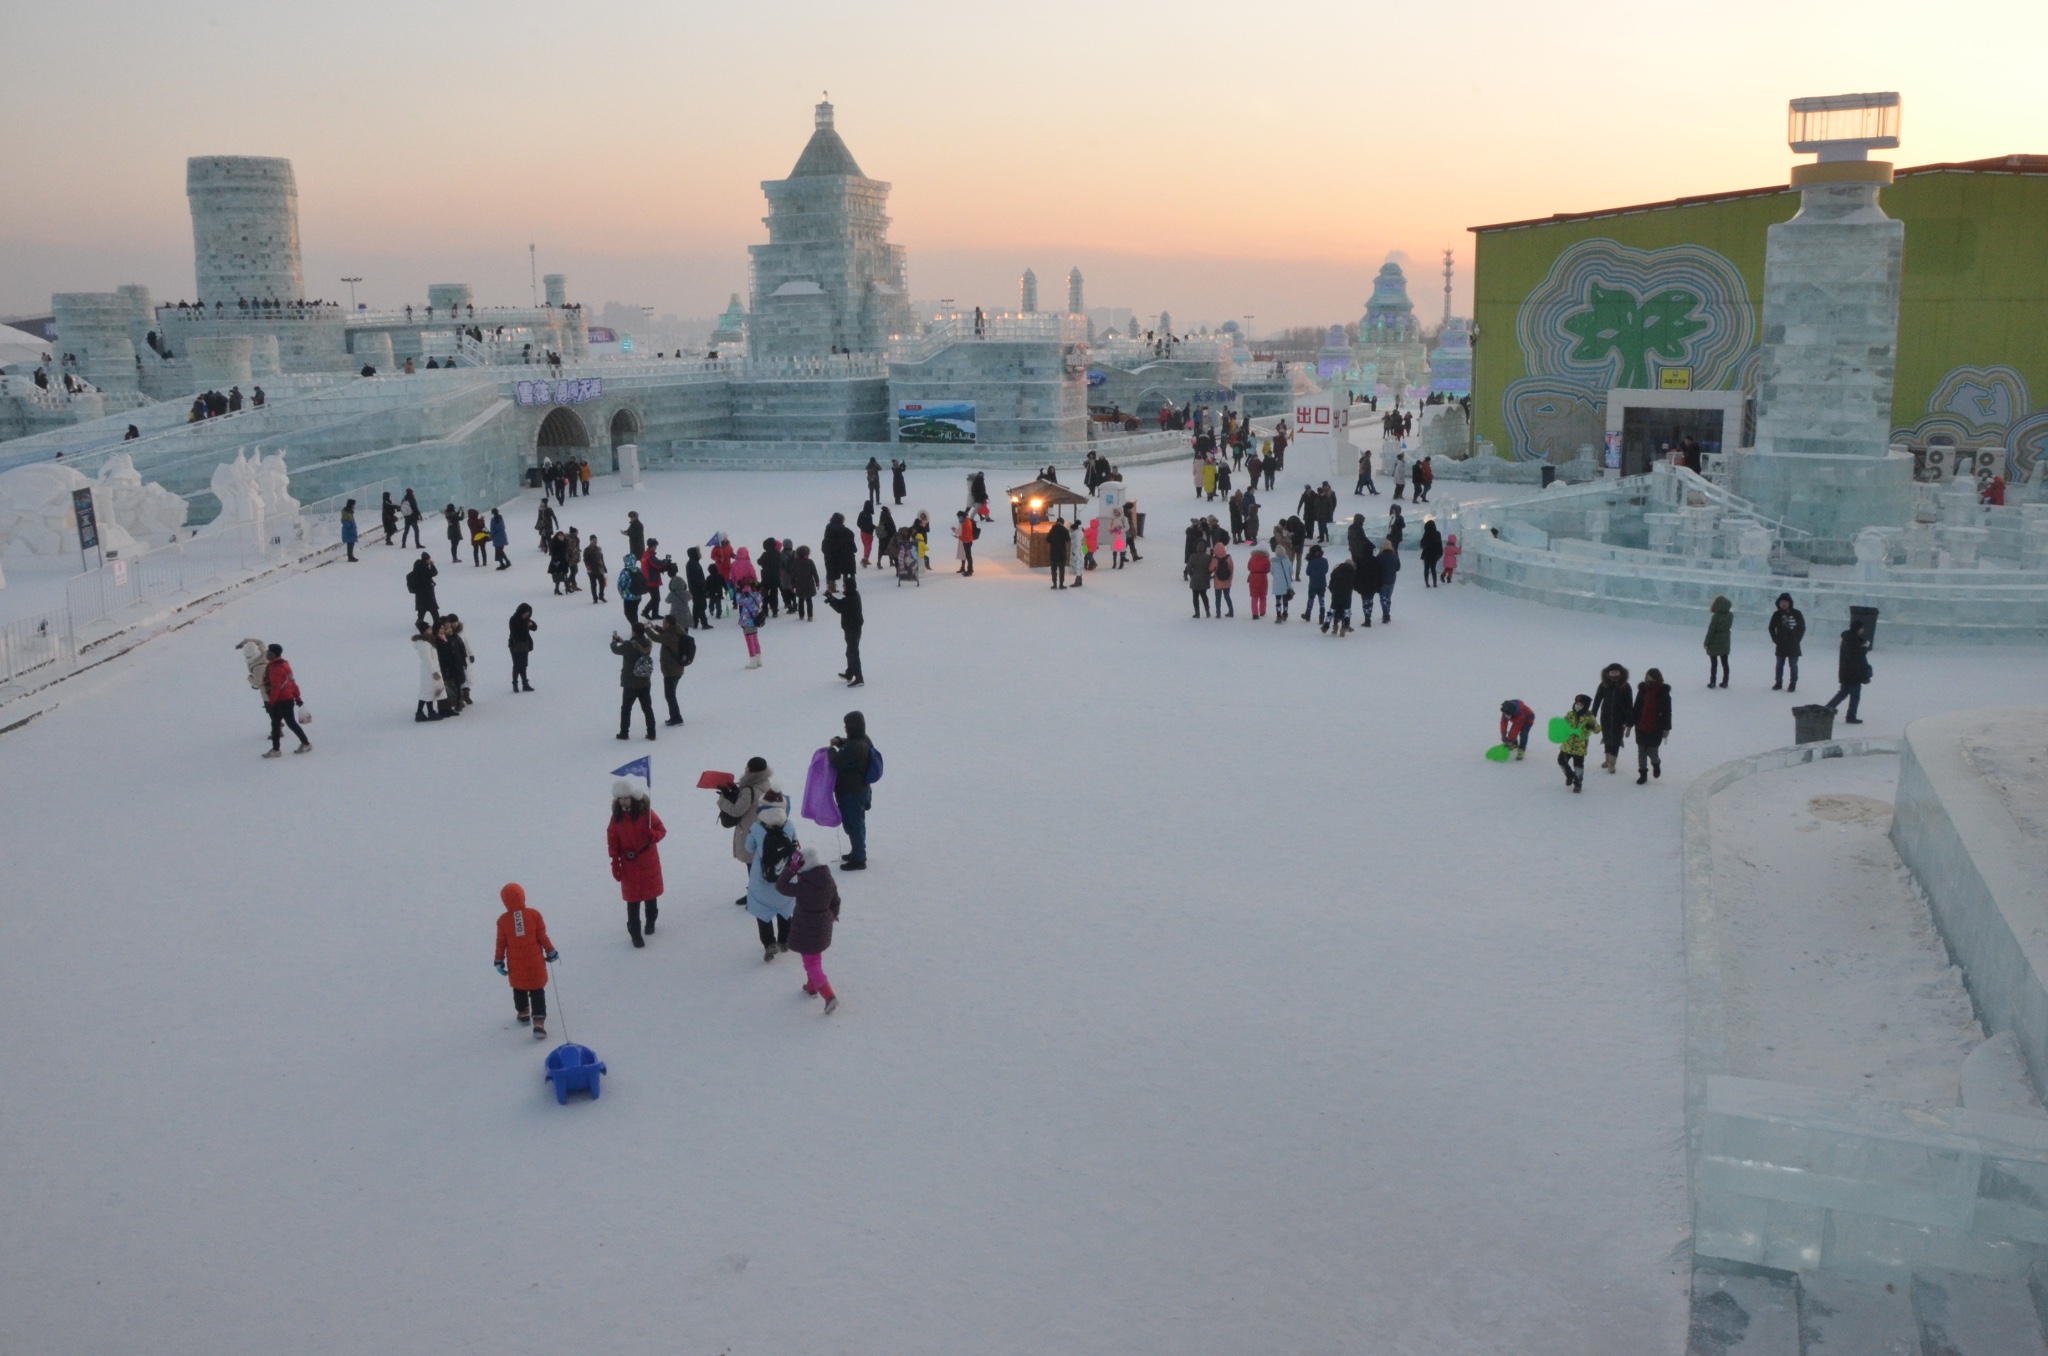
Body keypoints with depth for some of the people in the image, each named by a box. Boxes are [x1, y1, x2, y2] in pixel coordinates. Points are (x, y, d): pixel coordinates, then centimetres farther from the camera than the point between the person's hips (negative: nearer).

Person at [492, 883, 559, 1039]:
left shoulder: (503, 920, -8)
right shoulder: (534, 914, -10)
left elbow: (501, 943, -1)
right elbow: (542, 937, -6)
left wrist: (499, 960, 12)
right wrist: (551, 952, 8)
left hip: (515, 965, 1)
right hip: (535, 962, -1)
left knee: (519, 989, 25)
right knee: (537, 992, 4)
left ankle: (523, 1013, 43)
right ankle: (539, 1022, -7)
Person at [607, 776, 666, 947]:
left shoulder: (646, 812, -12)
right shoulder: (616, 817, -6)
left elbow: (662, 829, -5)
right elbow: (613, 842, -1)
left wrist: (653, 835, -28)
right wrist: (615, 864, -4)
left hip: (648, 862, 0)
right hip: (629, 865, 0)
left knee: (650, 894, 15)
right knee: (632, 899, 0)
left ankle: (650, 922, 39)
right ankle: (635, 933, 8)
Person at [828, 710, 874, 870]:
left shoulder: (854, 747, -29)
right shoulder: (864, 740, 3)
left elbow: (837, 762, -25)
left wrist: (831, 749, -6)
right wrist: (839, 741, 4)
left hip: (851, 792, -10)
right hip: (860, 789, 10)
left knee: (853, 825, -1)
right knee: (857, 823, 22)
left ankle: (859, 860, 7)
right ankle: (858, 853, 36)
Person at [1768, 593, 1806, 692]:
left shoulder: (1797, 614, -7)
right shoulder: (1777, 614, -3)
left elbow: (1802, 628, 0)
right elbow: (1771, 628, 7)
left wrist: (1797, 639, -4)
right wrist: (1775, 639, 0)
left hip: (1793, 645, -2)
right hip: (1781, 645, 2)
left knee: (1793, 664, 4)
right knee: (1779, 664, 10)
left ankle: (1793, 684, 11)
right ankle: (1778, 682, 20)